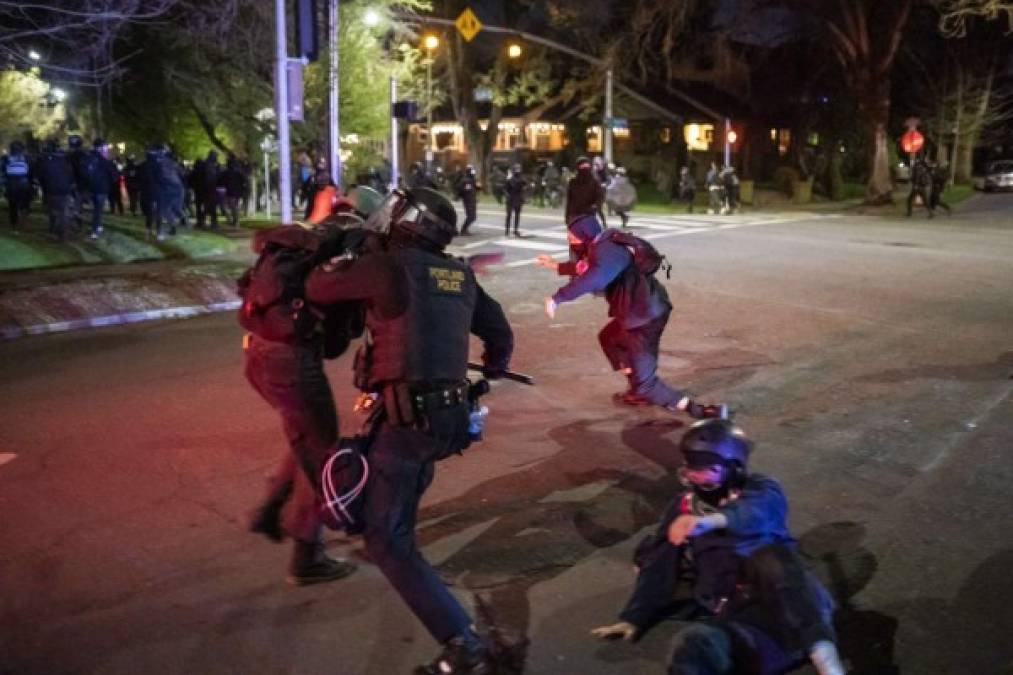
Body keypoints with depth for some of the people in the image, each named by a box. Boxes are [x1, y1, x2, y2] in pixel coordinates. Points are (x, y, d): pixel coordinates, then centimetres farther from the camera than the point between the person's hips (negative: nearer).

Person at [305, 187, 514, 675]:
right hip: (452, 415, 8)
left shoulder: (389, 266, -10)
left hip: (408, 416, -8)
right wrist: (488, 375, 41)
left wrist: (336, 262, 23)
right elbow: (500, 335, 21)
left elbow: (316, 289, 1)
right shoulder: (461, 274, 10)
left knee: (386, 542, -3)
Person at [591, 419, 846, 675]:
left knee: (772, 555, -35)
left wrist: (710, 521, -33)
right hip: (732, 621, 2)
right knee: (693, 644, -32)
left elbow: (756, 512, -13)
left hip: (783, 607, -2)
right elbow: (660, 569, 22)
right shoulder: (683, 508, 23)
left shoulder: (759, 490, 12)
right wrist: (633, 619, 12)